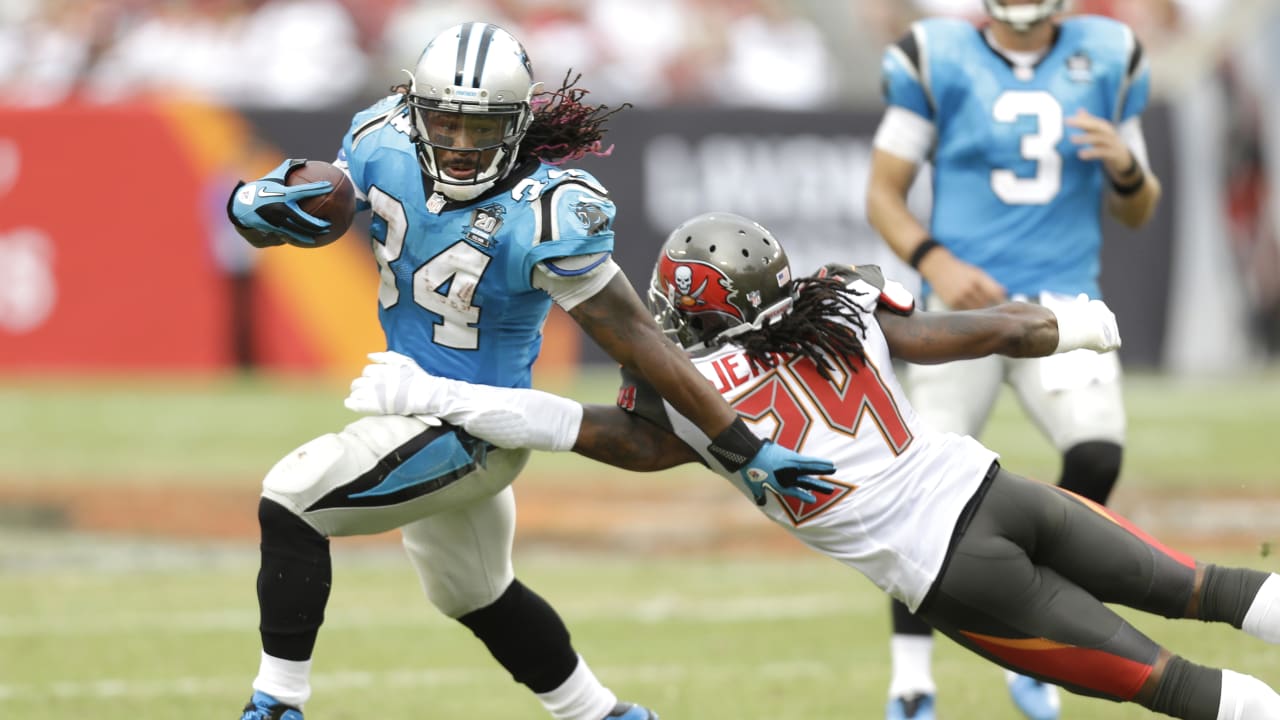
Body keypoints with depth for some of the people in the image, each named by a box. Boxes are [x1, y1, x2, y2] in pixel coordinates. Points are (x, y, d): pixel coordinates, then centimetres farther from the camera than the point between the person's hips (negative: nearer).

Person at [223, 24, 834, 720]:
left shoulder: (541, 217, -29)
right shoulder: (386, 145, -13)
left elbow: (638, 342, -25)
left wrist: (747, 450, -23)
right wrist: (259, 204, -28)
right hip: (415, 401, 8)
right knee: (474, 593, 26)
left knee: (291, 502, -17)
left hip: (468, 429, -8)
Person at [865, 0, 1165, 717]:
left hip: (1064, 304, 1)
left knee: (1097, 458, -22)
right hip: (964, 307, -1)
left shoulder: (1107, 60, 7)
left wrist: (1125, 167, -8)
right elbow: (884, 193, 4)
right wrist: (935, 262, -13)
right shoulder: (937, 61, 1)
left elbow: (1139, 211, 15)